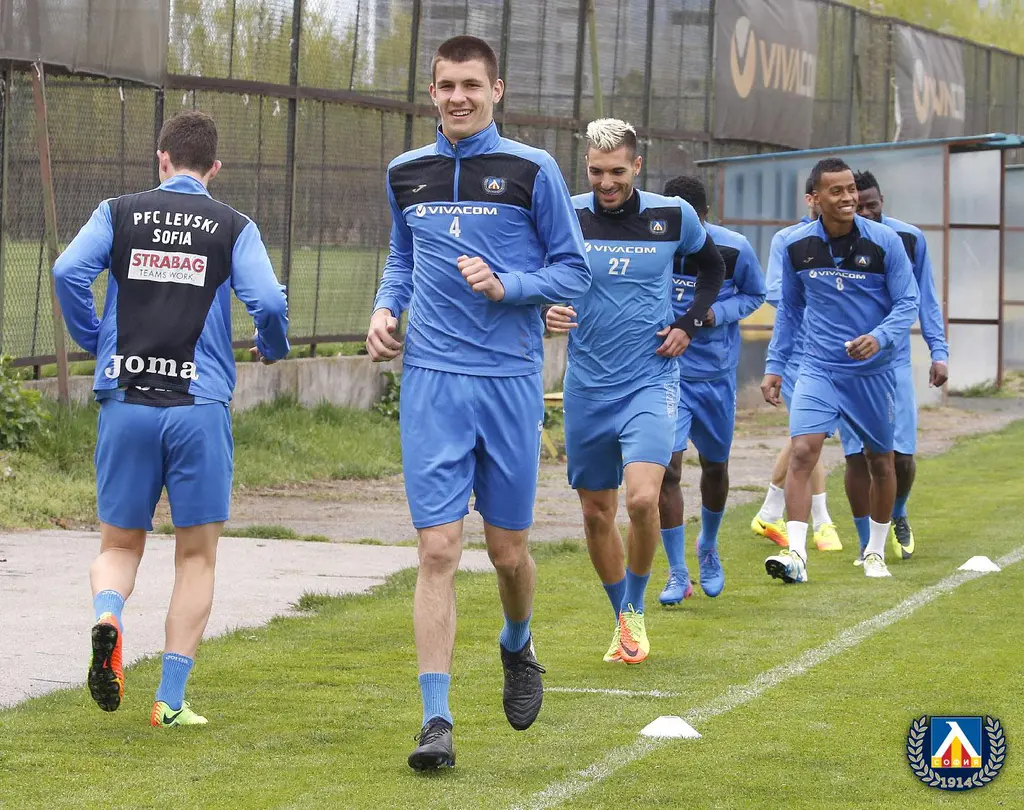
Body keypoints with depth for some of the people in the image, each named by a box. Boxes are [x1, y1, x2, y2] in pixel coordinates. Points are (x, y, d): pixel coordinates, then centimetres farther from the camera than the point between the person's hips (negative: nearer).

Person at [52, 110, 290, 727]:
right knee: (197, 555, 9)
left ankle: (108, 614, -20)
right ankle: (171, 701, 4)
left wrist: (94, 341, 7)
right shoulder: (234, 227, 4)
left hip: (126, 402, 1)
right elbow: (268, 302, -8)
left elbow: (68, 271, -8)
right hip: (200, 405, -1)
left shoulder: (118, 214, 7)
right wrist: (273, 350, 13)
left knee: (120, 545, 14)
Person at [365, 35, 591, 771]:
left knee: (508, 550, 8)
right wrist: (385, 308, 6)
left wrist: (506, 285, -14)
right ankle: (436, 721, -8)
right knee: (438, 550, -7)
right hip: (431, 380, 1)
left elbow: (574, 271, 2)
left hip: (510, 380, -1)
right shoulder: (407, 174, 9)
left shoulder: (532, 170, -1)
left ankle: (518, 647, 41)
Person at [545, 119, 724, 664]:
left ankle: (635, 611, 3)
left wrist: (689, 323, 4)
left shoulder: (673, 216, -2)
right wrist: (546, 311, -15)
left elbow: (711, 266, 17)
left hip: (650, 379, -2)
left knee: (642, 500, -20)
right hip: (587, 386, 2)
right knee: (596, 511, 8)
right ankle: (623, 621, 27)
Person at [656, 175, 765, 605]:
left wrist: (717, 314, -12)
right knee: (667, 467, -14)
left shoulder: (735, 250, -10)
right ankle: (677, 575, -6)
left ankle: (708, 549, 44)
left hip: (716, 373, 2)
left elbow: (754, 295, 6)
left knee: (715, 466, 16)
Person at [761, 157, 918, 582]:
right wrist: (774, 364, 9)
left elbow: (908, 303, -6)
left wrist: (880, 337, -25)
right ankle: (795, 555, -23)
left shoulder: (884, 241, -9)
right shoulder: (796, 245, -3)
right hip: (818, 368, 0)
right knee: (802, 452, -18)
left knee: (880, 462, 11)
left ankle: (876, 551, 31)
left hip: (873, 370, 0)